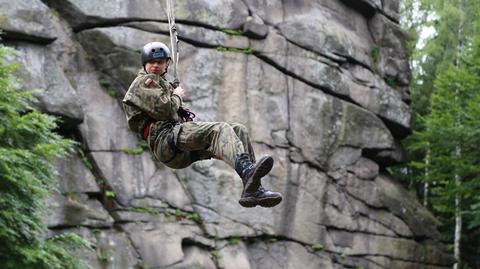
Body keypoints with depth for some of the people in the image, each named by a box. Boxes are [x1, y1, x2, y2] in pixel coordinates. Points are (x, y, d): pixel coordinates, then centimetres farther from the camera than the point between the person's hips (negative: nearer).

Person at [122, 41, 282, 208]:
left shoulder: (162, 82, 35)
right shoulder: (144, 81, 4)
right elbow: (164, 109, -12)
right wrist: (177, 95, 6)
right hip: (165, 138, -9)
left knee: (239, 130, -4)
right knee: (220, 129, -30)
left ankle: (253, 190, -21)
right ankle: (247, 170, -59)